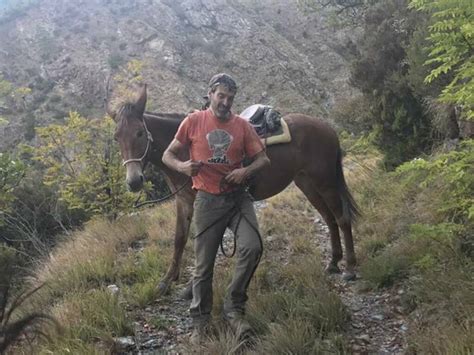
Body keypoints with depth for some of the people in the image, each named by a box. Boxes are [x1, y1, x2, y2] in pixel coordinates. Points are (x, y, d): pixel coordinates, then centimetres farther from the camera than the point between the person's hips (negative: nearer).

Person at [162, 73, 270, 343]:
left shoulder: (243, 125, 2)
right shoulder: (194, 122, -2)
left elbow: (263, 159, 7)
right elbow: (168, 155, 4)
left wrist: (247, 171, -14)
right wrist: (182, 166, -19)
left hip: (238, 197, 2)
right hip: (208, 201, -1)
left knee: (252, 248, -19)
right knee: (204, 265, 4)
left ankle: (234, 308, 1)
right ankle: (201, 320, 23)